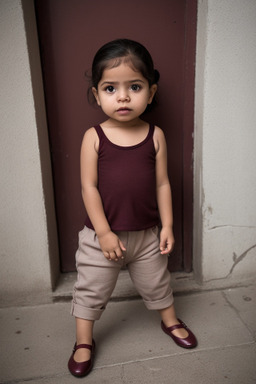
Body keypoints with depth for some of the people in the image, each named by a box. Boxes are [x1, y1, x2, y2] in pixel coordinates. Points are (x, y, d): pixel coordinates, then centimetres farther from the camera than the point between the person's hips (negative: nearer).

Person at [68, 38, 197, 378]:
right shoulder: (94, 137, -12)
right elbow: (89, 187, -12)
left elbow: (162, 184, -2)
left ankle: (170, 321, 49)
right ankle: (84, 341, 36)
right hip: (101, 235, -1)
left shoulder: (155, 136, -6)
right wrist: (104, 232, -15)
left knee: (157, 282, 22)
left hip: (147, 233, 2)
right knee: (91, 289, 13)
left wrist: (167, 226, -2)